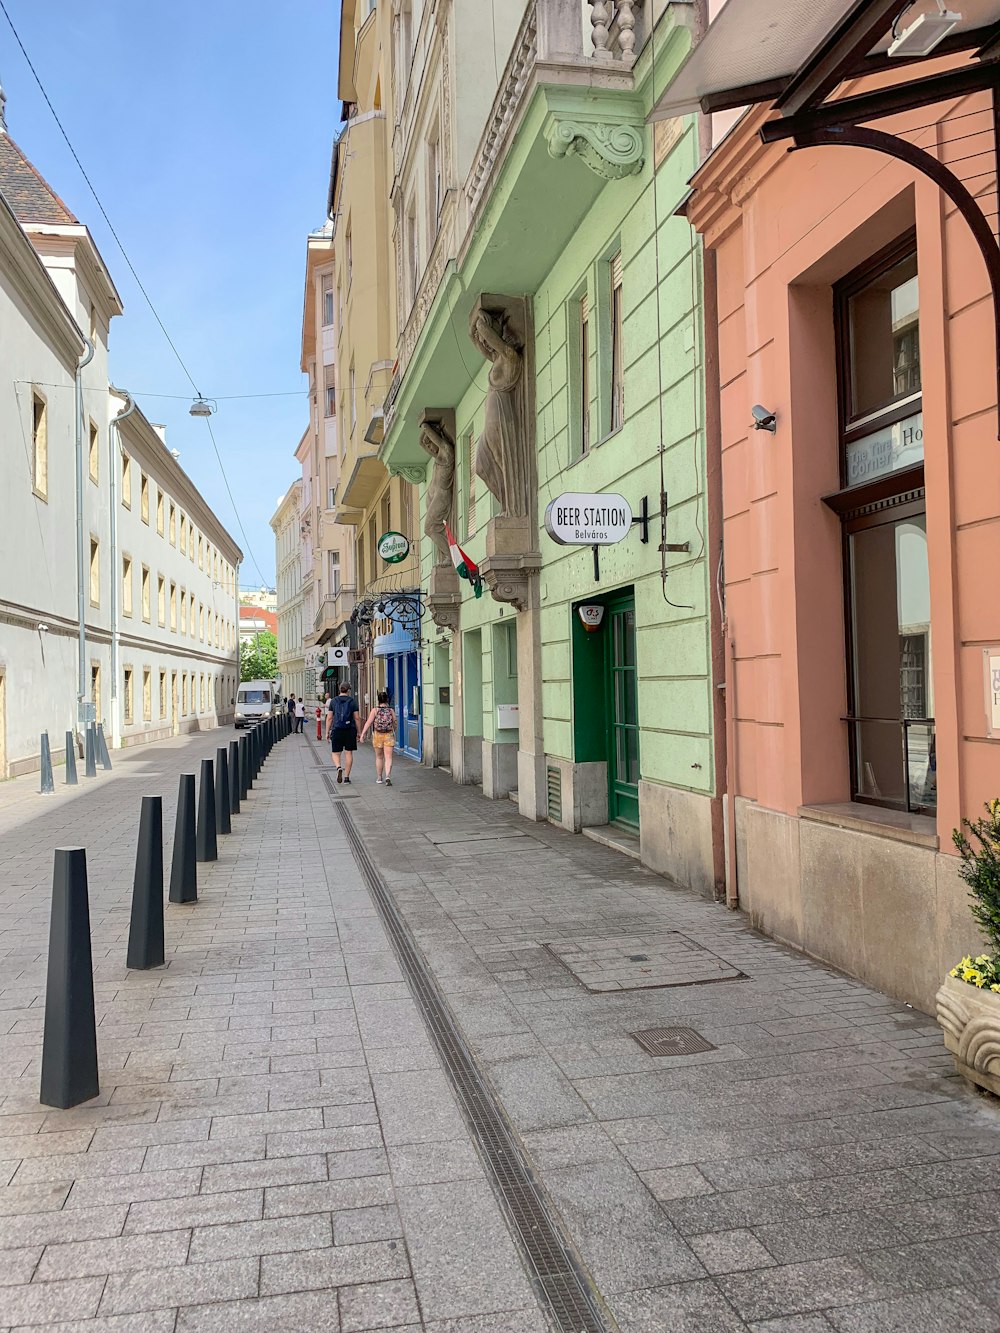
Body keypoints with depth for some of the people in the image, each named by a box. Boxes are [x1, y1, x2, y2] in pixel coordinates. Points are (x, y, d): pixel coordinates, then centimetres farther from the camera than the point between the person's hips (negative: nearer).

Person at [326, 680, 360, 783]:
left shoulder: (333, 701, 2)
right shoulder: (353, 701, -1)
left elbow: (329, 718, 1)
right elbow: (357, 718, -3)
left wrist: (327, 732, 6)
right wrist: (358, 732, 5)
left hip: (337, 730, 0)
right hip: (350, 730, 0)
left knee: (336, 753, 10)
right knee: (348, 753, 7)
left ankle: (339, 767, -19)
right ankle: (347, 777, 6)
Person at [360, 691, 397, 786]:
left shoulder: (375, 710, -6)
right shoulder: (391, 710, -1)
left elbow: (368, 722, -12)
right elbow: (394, 723, 7)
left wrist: (363, 733, -11)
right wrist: (394, 732, 26)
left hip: (378, 735, 0)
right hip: (389, 735, 0)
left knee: (379, 757, 15)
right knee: (388, 757, -3)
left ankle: (379, 778, 24)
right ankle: (387, 776, -22)